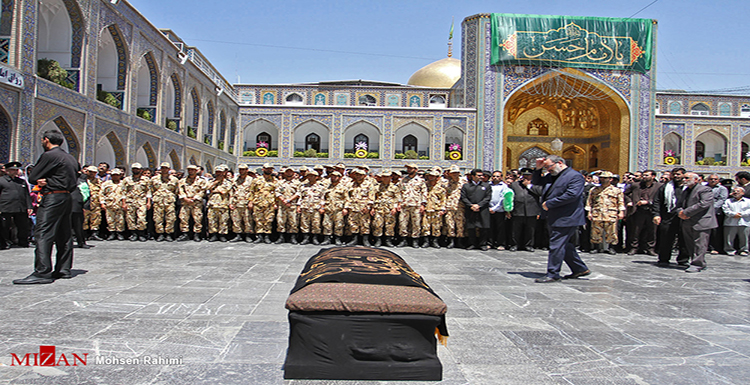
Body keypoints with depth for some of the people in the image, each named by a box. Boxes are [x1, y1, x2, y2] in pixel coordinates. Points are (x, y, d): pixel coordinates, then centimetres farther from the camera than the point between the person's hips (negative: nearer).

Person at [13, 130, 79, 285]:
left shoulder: (49, 155, -10)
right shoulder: (69, 157, 16)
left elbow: (32, 178, -8)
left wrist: (40, 180, 13)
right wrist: (46, 181, 1)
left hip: (52, 198, -9)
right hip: (67, 197, 9)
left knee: (43, 234, -10)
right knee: (64, 235, 12)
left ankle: (43, 272, -15)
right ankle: (64, 269, 16)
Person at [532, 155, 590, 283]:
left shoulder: (575, 176, -10)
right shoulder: (551, 176, 15)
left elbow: (571, 195, -22)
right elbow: (536, 181, 26)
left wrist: (549, 204, -19)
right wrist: (538, 169, 7)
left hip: (566, 219, -9)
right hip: (555, 219, 9)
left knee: (556, 246, -7)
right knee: (566, 245, 16)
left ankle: (553, 274, 0)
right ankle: (580, 269, 29)